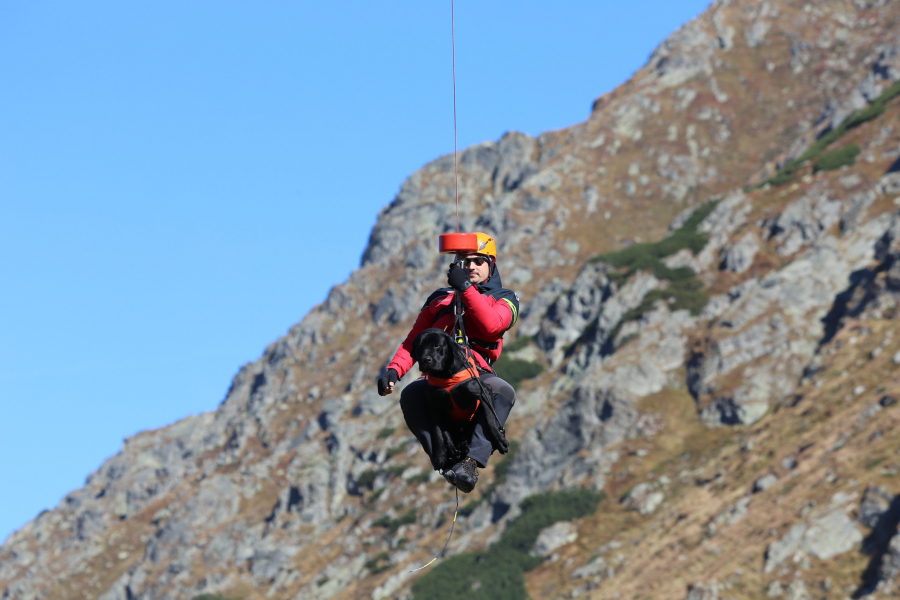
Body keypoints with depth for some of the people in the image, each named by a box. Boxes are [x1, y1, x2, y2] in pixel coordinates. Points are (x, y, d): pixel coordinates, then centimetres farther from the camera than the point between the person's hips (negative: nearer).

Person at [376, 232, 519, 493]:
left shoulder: (503, 299, 19)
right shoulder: (440, 298, 28)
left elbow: (492, 325, -6)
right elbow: (413, 343, 24)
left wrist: (466, 288, -9)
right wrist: (393, 370, 5)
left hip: (477, 373, -2)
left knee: (503, 392, -38)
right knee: (410, 396, -34)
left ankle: (471, 459, -45)